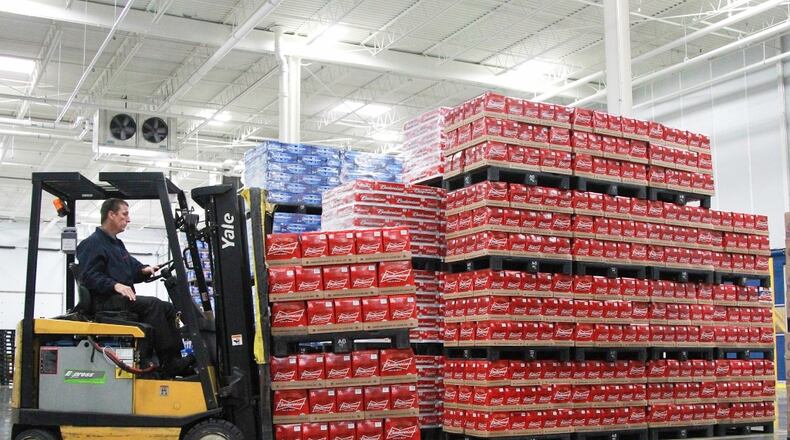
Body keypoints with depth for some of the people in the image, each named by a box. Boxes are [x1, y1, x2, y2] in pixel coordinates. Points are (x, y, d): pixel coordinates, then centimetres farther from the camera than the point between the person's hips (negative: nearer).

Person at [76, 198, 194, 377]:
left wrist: (144, 270, 0)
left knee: (168, 308, -3)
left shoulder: (117, 244, 25)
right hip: (105, 301, -9)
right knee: (152, 305, -27)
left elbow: (132, 267, 23)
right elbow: (89, 276, -16)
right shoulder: (93, 243, -6)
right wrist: (115, 285, -28)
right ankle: (169, 363, -30)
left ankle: (176, 358, -12)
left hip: (122, 300, 10)